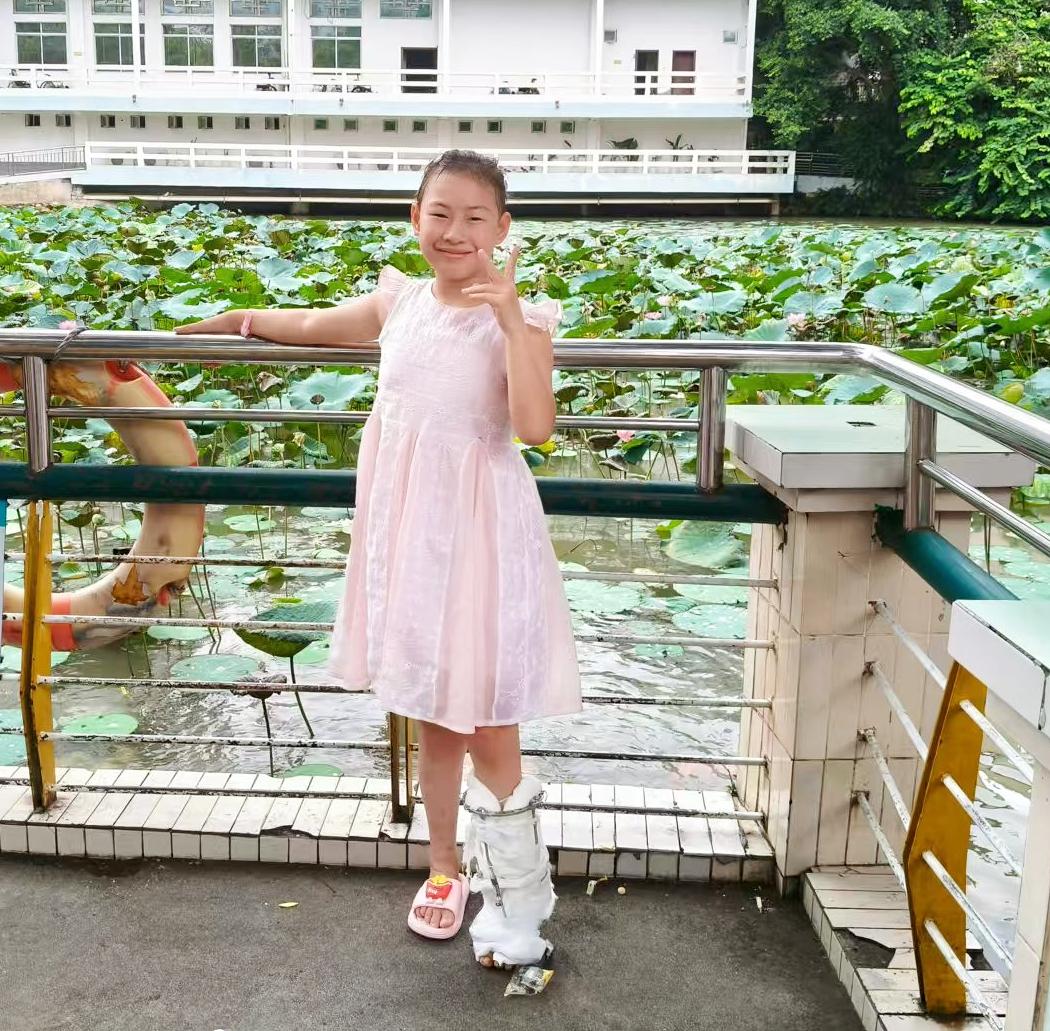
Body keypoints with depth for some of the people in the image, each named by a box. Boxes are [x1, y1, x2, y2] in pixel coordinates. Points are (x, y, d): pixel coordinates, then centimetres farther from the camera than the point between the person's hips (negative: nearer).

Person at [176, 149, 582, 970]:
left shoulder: (519, 316, -9)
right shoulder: (399, 300, 6)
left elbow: (536, 426, -25)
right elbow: (315, 327, 26)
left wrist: (512, 319, -28)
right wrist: (239, 319, 35)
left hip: (478, 530, -5)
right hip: (405, 525, 5)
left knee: (487, 728, -1)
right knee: (433, 716, 17)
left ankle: (518, 907, 16)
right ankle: (446, 867, 35)